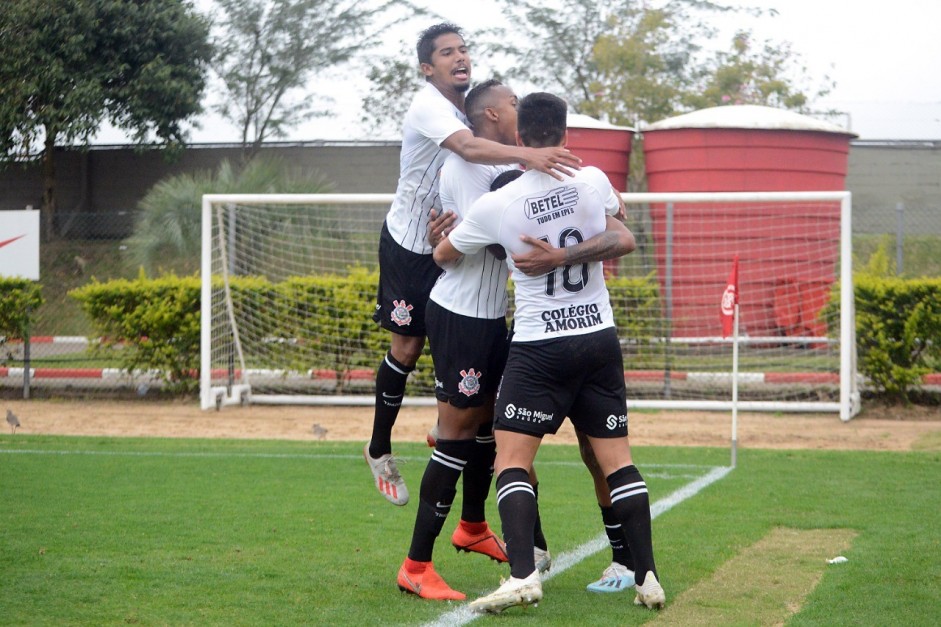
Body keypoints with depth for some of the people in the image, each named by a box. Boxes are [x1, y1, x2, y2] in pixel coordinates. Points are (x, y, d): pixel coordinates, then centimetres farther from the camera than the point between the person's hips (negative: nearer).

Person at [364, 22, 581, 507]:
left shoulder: (471, 106, 1)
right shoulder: (429, 106, -23)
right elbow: (468, 147, -43)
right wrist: (527, 155, -59)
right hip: (408, 244, -6)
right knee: (407, 348, 0)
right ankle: (379, 450, 16)